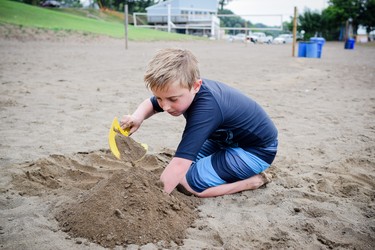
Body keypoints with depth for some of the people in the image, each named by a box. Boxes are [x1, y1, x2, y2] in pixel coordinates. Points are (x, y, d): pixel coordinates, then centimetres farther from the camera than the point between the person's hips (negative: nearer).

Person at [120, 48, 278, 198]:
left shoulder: (206, 108, -38)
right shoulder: (186, 89, -13)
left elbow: (179, 164, -43)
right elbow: (150, 104, 5)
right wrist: (137, 117, -18)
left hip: (257, 149, -9)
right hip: (230, 139, 9)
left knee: (190, 182, -18)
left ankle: (255, 180, -5)